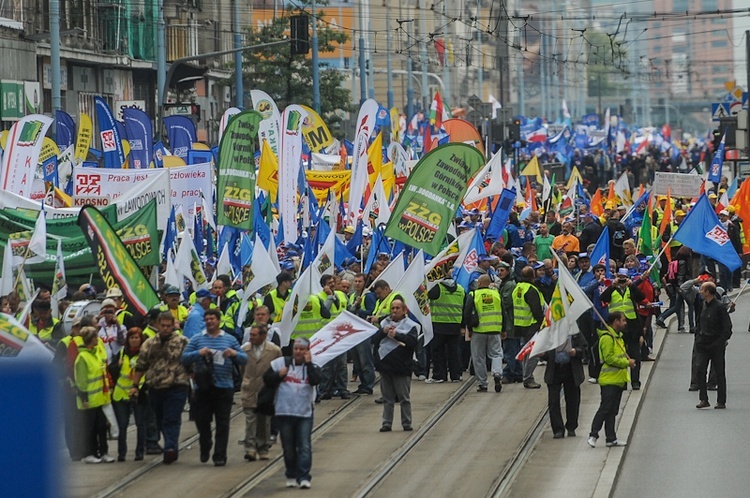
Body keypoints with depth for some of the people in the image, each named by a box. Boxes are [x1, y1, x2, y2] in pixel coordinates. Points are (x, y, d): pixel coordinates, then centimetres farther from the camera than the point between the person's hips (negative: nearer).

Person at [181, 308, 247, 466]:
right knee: (202, 420, 4)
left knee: (222, 424, -2)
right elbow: (184, 358, 1)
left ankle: (220, 456, 2)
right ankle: (205, 448, 28)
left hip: (224, 387, -1)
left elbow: (244, 359, 8)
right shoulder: (197, 339, 9)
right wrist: (199, 353, -17)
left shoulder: (230, 339, 10)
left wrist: (235, 354, -14)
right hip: (203, 387, 1)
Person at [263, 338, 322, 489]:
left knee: (305, 446, -7)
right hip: (284, 412, 1)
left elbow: (316, 380, -16)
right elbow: (267, 379, 6)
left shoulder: (312, 366, 4)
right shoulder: (281, 363, 5)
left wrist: (308, 363, -13)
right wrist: (278, 375, -11)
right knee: (288, 447, 8)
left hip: (305, 413, -1)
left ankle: (304, 477, -7)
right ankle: (291, 476, 21)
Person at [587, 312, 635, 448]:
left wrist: (627, 361, 7)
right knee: (605, 409, -10)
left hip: (618, 380, 10)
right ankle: (593, 435, -6)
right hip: (609, 380, -10)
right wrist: (627, 363, -17)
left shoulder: (617, 336, 18)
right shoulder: (607, 338, -15)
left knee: (612, 411, 10)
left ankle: (611, 438, 12)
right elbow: (609, 358, -21)